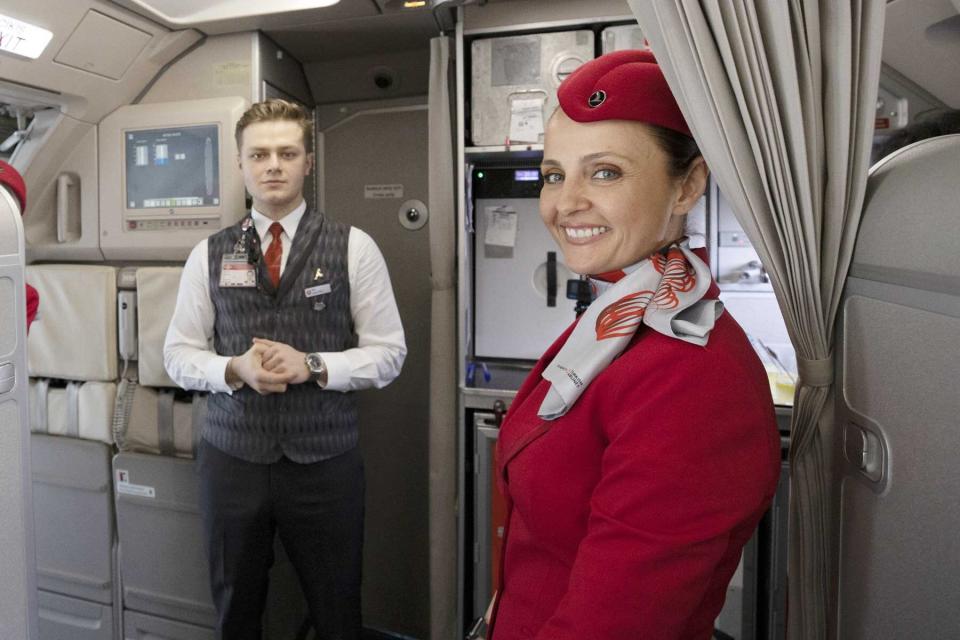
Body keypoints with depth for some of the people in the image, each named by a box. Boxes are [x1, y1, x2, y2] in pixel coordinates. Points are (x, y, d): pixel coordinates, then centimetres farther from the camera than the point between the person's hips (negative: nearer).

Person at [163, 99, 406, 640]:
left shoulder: (354, 248, -3)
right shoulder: (209, 254, 4)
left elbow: (388, 352, -3)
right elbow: (179, 354, 6)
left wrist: (312, 365, -18)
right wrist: (235, 370, -13)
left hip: (326, 464, -1)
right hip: (231, 458, 2)